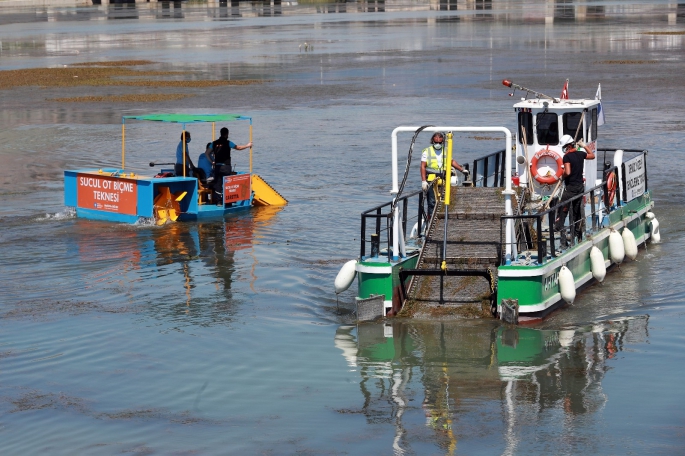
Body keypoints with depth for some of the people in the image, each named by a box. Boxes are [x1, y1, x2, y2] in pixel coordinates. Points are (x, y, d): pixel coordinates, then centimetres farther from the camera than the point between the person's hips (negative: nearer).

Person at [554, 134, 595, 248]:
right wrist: (584, 146, 32)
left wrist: (562, 176, -5)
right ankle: (579, 236, 25)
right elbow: (592, 155, 25)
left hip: (570, 187, -7)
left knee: (562, 213, -7)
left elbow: (567, 172, -25)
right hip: (580, 186, 7)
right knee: (577, 213, 19)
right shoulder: (580, 154, 5)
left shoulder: (567, 157, -15)